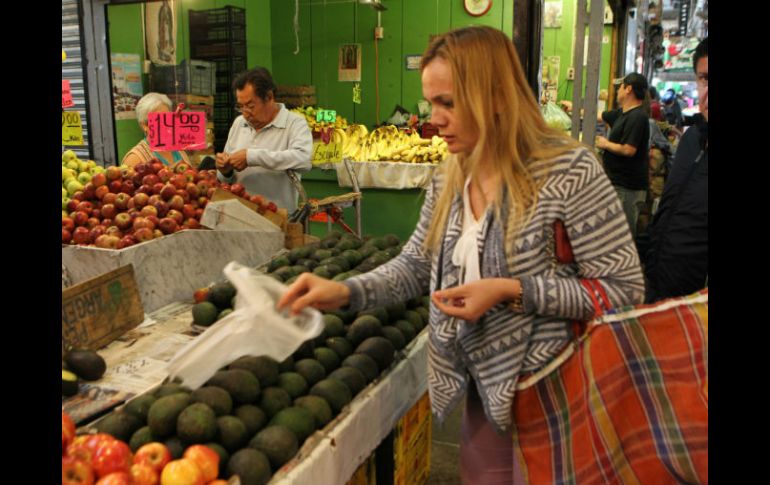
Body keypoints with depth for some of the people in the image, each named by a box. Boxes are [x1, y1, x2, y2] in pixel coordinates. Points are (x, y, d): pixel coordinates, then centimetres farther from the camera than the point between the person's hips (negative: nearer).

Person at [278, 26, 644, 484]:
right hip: (484, 384, 7)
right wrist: (344, 292, -11)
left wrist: (511, 291, -25)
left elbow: (625, 288, -17)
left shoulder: (569, 170, -20)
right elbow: (416, 266, 6)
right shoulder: (448, 179, 1)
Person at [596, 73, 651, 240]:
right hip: (619, 182, 10)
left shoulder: (637, 117, -18)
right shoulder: (622, 113, 11)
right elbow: (599, 116, 28)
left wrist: (606, 144, -9)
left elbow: (629, 150, -25)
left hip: (628, 187, -10)